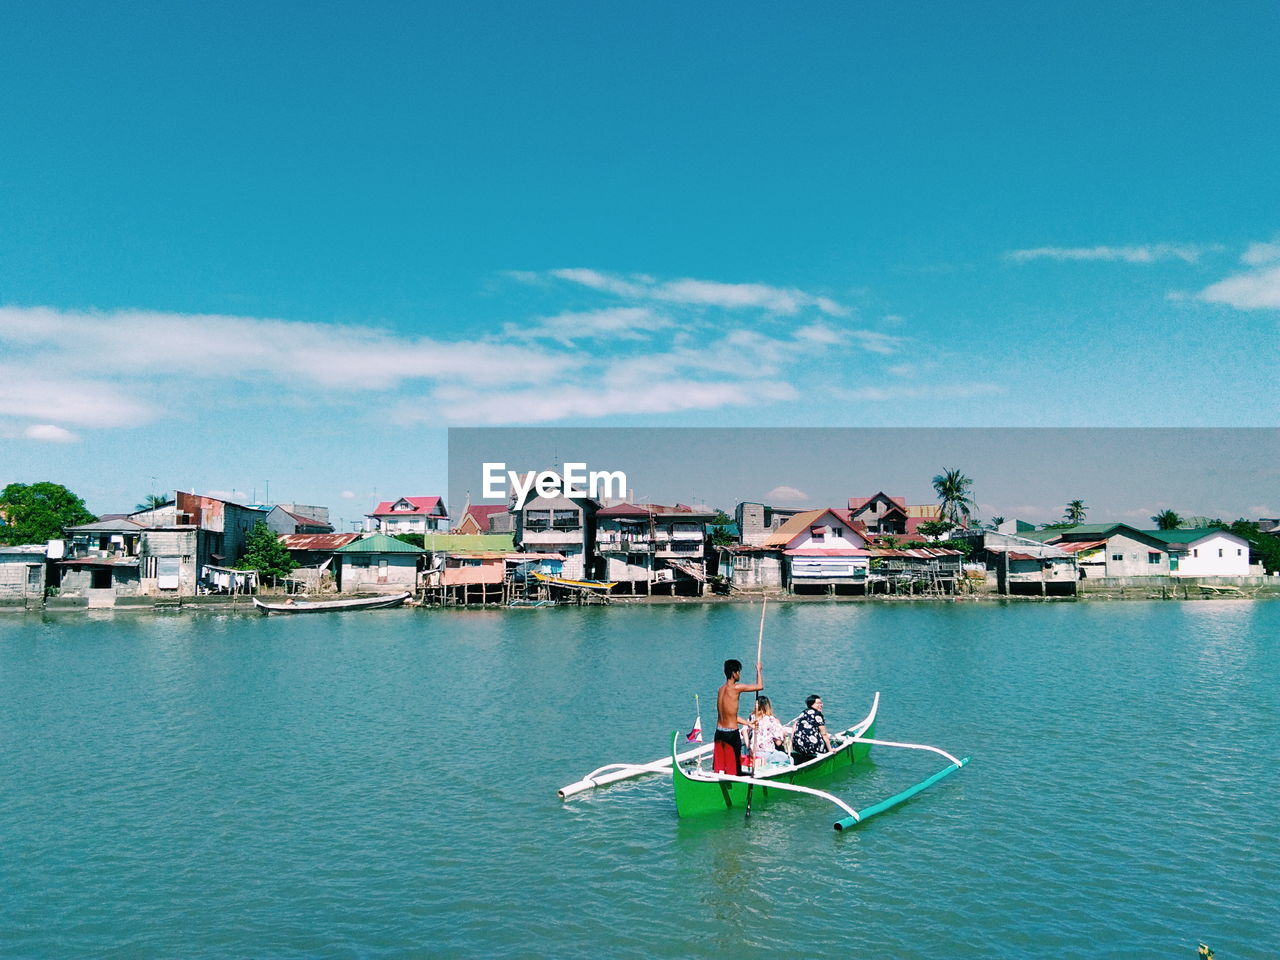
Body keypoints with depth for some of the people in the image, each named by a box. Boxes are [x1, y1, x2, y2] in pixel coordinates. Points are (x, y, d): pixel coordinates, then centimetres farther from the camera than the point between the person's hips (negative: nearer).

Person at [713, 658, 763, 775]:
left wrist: (747, 723, 20)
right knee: (733, 770, 4)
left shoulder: (721, 688, 9)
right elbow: (760, 686, -8)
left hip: (719, 732, 7)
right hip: (732, 733, -7)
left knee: (719, 769, 13)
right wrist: (758, 670, 8)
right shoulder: (736, 687, -14)